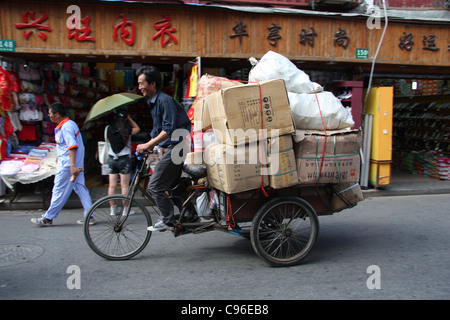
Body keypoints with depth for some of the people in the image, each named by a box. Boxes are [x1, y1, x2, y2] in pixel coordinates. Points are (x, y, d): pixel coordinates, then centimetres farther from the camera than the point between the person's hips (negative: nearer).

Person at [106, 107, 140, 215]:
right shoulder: (126, 129, -12)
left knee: (112, 185, 8)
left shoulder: (109, 128, -2)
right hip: (124, 159, -4)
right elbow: (137, 128, 6)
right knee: (125, 185, 2)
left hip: (112, 159, 4)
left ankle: (113, 209, 14)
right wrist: (129, 118, 7)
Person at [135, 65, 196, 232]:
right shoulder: (153, 102, 16)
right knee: (173, 184, 17)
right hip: (170, 148, 11)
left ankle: (167, 221, 3)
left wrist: (148, 145, -23)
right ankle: (190, 216, 26)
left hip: (176, 147, -11)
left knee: (154, 186, -8)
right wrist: (147, 145, 13)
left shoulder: (165, 100, -16)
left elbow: (169, 129, -23)